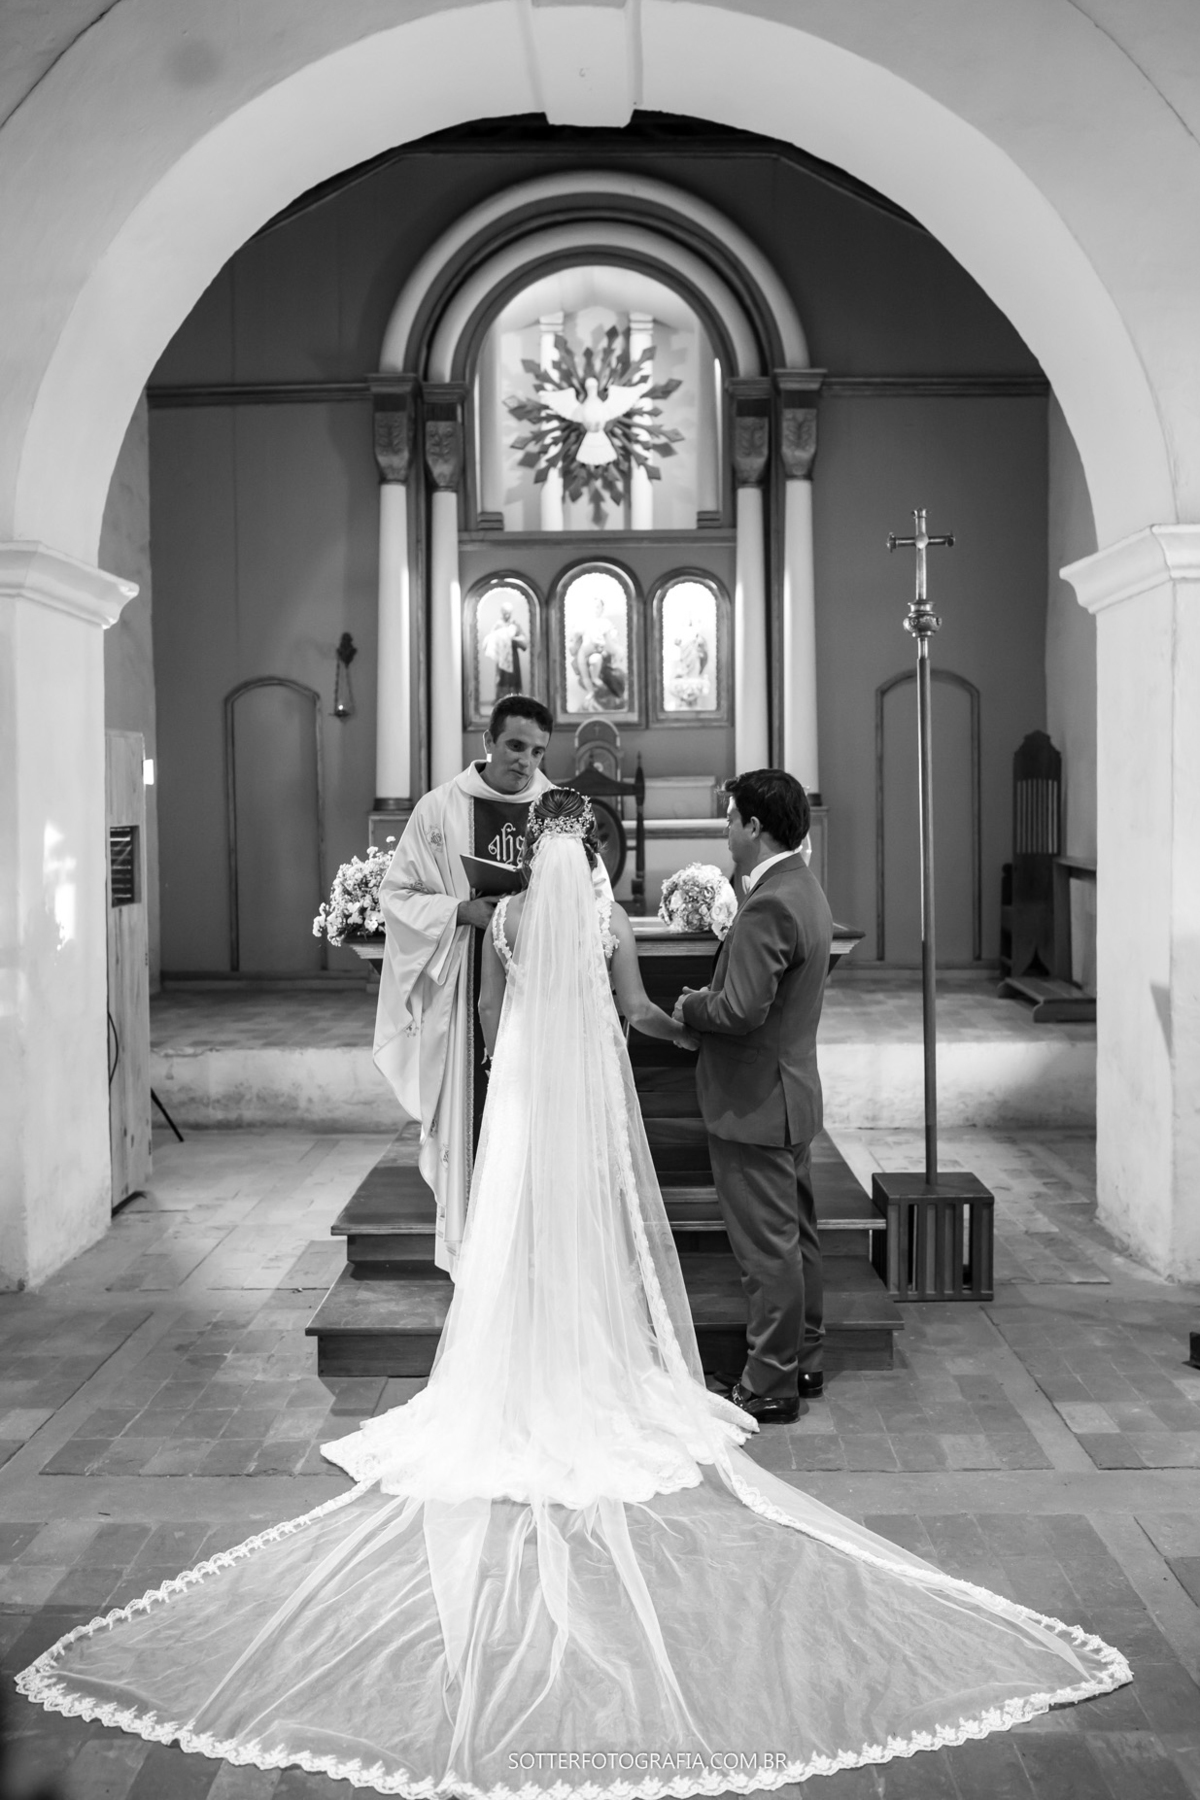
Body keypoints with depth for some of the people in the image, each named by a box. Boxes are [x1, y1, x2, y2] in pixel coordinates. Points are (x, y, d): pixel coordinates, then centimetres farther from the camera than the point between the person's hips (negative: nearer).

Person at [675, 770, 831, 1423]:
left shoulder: (769, 906, -23)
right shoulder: (801, 887, 10)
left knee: (767, 1249, 0)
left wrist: (690, 1007, -10)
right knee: (796, 1237, 18)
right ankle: (802, 1362, 31)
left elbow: (742, 1008, -27)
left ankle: (770, 1385, 10)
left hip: (755, 1103, -10)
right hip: (791, 1094, 10)